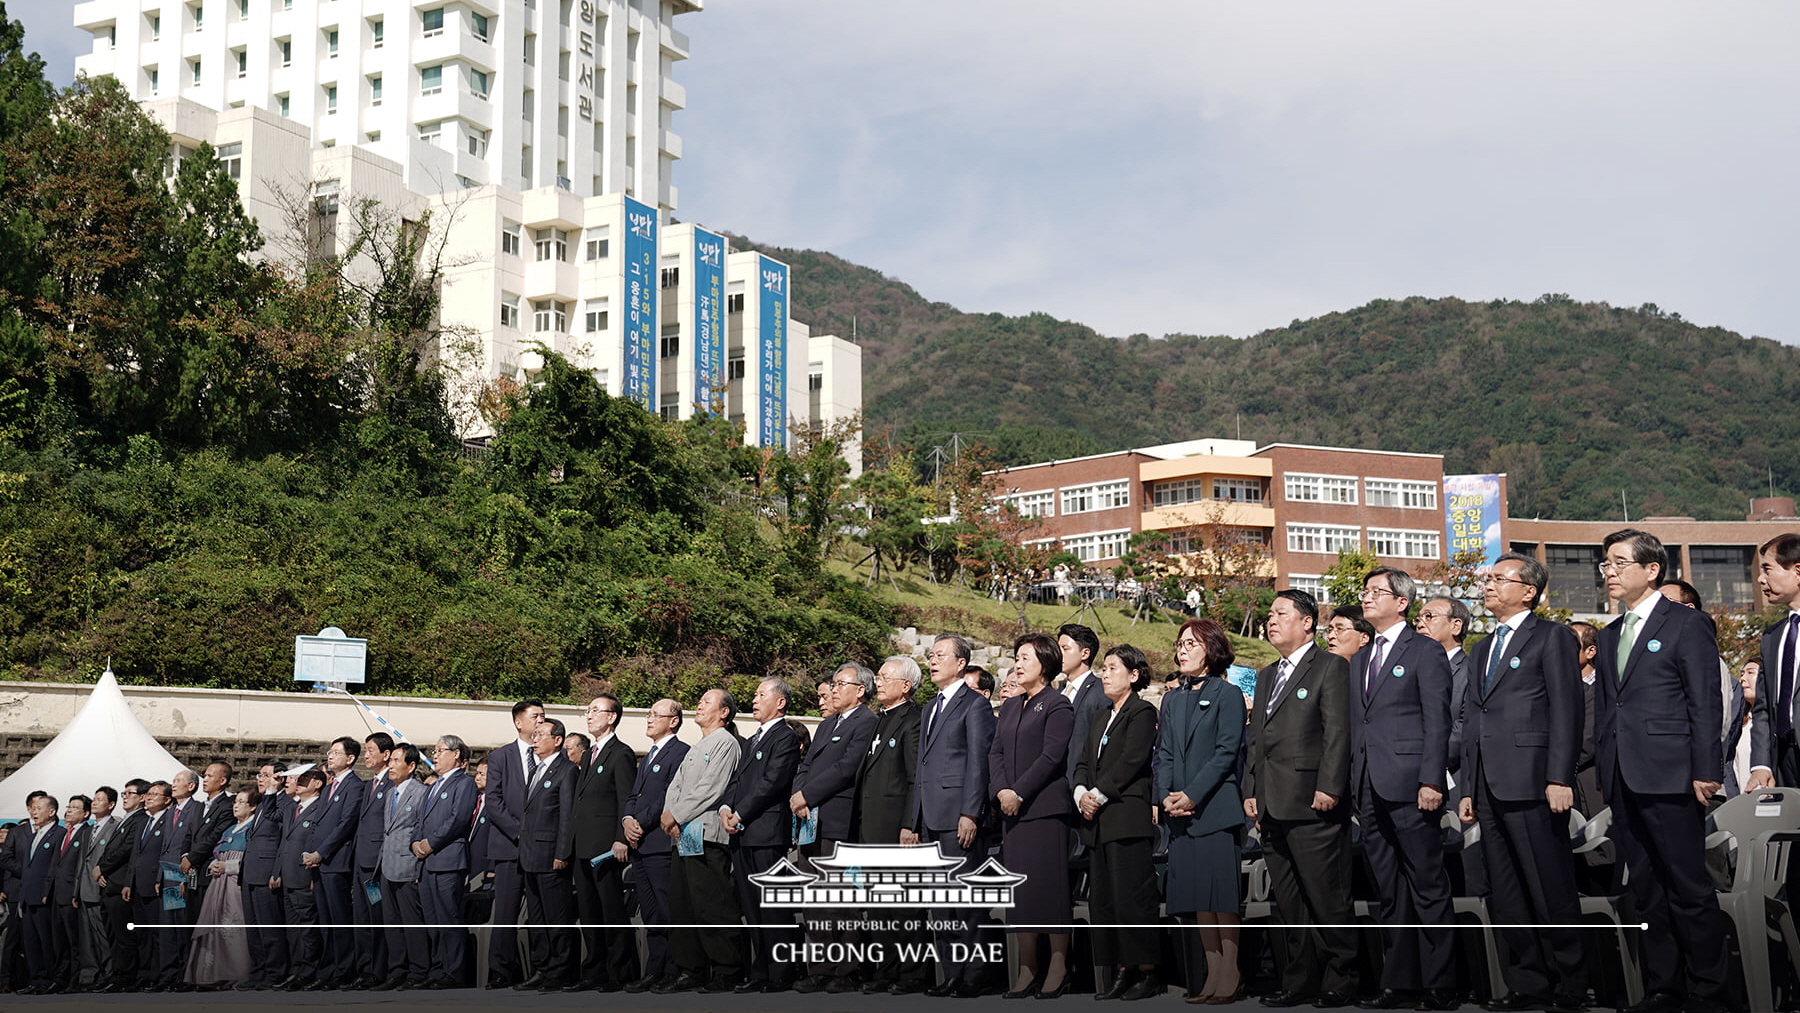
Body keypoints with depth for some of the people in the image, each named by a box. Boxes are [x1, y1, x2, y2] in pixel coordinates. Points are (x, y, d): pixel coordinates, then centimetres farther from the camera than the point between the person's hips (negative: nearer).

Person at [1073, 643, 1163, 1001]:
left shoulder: (1142, 713, -3)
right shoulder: (1099, 720, 23)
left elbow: (1131, 761, -13)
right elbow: (1083, 764, 18)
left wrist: (1098, 795, -12)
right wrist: (1081, 794, -1)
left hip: (1128, 818, -8)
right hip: (1098, 823, 8)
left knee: (1132, 898, -9)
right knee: (1102, 901, 6)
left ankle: (1148, 972, -2)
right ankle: (1122, 972, 12)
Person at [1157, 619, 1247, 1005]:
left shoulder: (1228, 695, -1)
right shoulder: (1172, 701, 17)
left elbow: (1226, 752, -9)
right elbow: (1164, 754, 14)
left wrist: (1193, 795, -15)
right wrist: (1166, 796, -3)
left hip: (1215, 809, -6)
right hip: (1180, 814, 6)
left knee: (1221, 898, -7)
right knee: (1197, 900, 6)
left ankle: (1230, 977, -1)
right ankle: (1212, 976, 11)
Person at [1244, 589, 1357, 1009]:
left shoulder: (1331, 667, -2)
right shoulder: (1266, 676, 22)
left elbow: (1338, 733, -10)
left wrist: (1329, 788, -17)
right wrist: (1251, 791, 14)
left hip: (1311, 805, -8)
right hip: (1271, 808, 8)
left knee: (1326, 901, -4)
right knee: (1289, 904, 10)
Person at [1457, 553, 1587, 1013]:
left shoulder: (1552, 638, 0)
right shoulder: (1481, 649, 23)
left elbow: (1566, 711, -9)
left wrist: (1559, 779, -17)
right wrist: (1468, 789, 16)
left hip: (1532, 785, -8)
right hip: (1490, 788, 8)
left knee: (1551, 890, -4)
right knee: (1505, 895, 9)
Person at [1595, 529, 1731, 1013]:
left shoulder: (1687, 625, -2)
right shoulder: (1609, 636, 18)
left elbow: (1706, 704, -7)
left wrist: (1705, 772, -13)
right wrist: (1605, 772, 12)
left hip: (1669, 778, -7)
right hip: (1623, 782, 7)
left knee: (1689, 889, -2)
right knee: (1646, 891, 10)